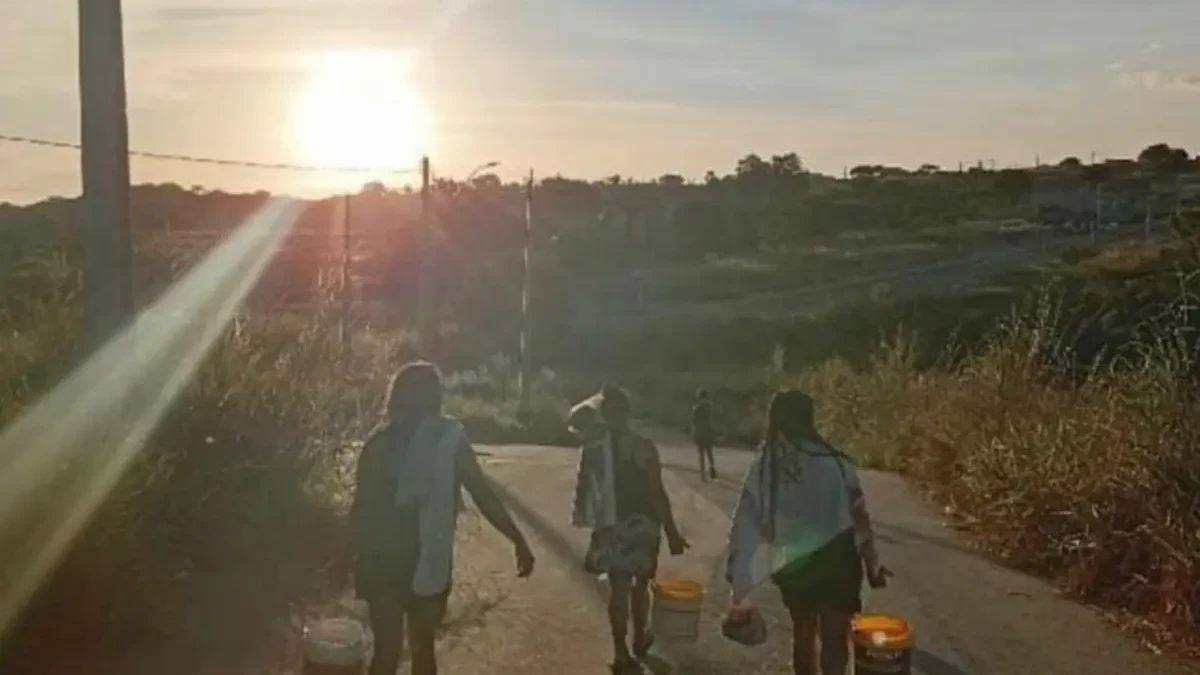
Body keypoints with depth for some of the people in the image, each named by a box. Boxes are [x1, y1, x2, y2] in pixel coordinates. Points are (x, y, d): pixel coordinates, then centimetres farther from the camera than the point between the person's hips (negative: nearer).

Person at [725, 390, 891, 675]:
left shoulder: (762, 470, -10)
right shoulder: (835, 464, -14)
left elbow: (746, 528, -10)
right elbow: (859, 518, -7)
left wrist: (741, 590, -4)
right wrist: (871, 564, 8)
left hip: (793, 568, 2)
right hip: (836, 564, -2)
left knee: (803, 635, 24)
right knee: (834, 640, 9)